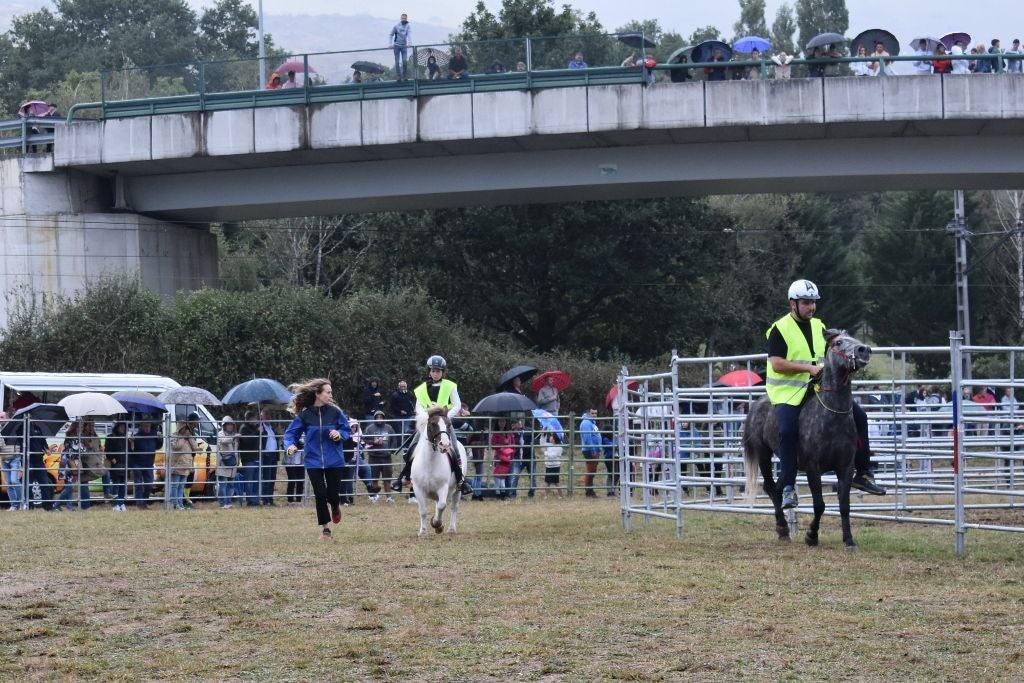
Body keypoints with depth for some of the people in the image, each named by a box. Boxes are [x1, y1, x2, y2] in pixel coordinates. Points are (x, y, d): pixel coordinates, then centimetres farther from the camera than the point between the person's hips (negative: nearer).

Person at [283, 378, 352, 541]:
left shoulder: (335, 412, -5)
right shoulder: (304, 414, -7)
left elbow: (346, 430, 4)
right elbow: (291, 432, -1)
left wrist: (339, 434, -17)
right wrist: (290, 445, -20)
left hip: (334, 460, 1)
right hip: (313, 461, -1)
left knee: (332, 494, 2)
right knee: (320, 495, -1)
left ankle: (335, 508, 40)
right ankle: (325, 529, 15)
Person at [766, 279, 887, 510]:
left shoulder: (819, 327, 14)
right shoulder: (780, 329, -7)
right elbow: (777, 364, -17)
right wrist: (808, 367, -23)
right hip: (788, 393, -6)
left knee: (858, 415, -1)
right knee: (787, 430, -30)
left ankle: (863, 474, 8)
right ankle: (788, 487, -21)